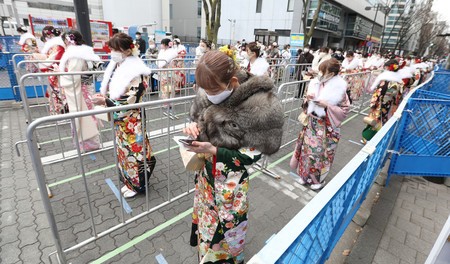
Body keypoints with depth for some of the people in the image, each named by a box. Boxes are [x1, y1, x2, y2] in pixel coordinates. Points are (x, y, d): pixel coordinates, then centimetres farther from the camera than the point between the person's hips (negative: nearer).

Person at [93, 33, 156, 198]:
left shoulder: (134, 72, -22)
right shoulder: (116, 66, 3)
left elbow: (130, 103, -23)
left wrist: (105, 101, -25)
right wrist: (104, 96, -1)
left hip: (131, 120, -9)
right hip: (119, 118, 9)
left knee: (133, 150, 6)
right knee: (123, 149, 20)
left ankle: (136, 184, 27)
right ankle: (128, 180, 40)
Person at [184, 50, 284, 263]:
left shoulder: (260, 106, -26)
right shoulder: (208, 95, -9)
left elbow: (251, 155, -20)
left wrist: (213, 151, -28)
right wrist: (193, 127, -16)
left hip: (231, 181, -6)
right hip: (206, 173, 6)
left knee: (224, 227, 17)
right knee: (205, 218, 28)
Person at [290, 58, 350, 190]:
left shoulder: (339, 89, -14)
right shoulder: (315, 83, -1)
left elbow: (345, 110, -11)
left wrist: (327, 106, -23)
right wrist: (308, 99, -11)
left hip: (326, 126, -4)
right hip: (311, 122, 5)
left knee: (320, 152, 6)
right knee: (307, 148, 11)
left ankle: (319, 179, 28)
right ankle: (305, 174, 32)